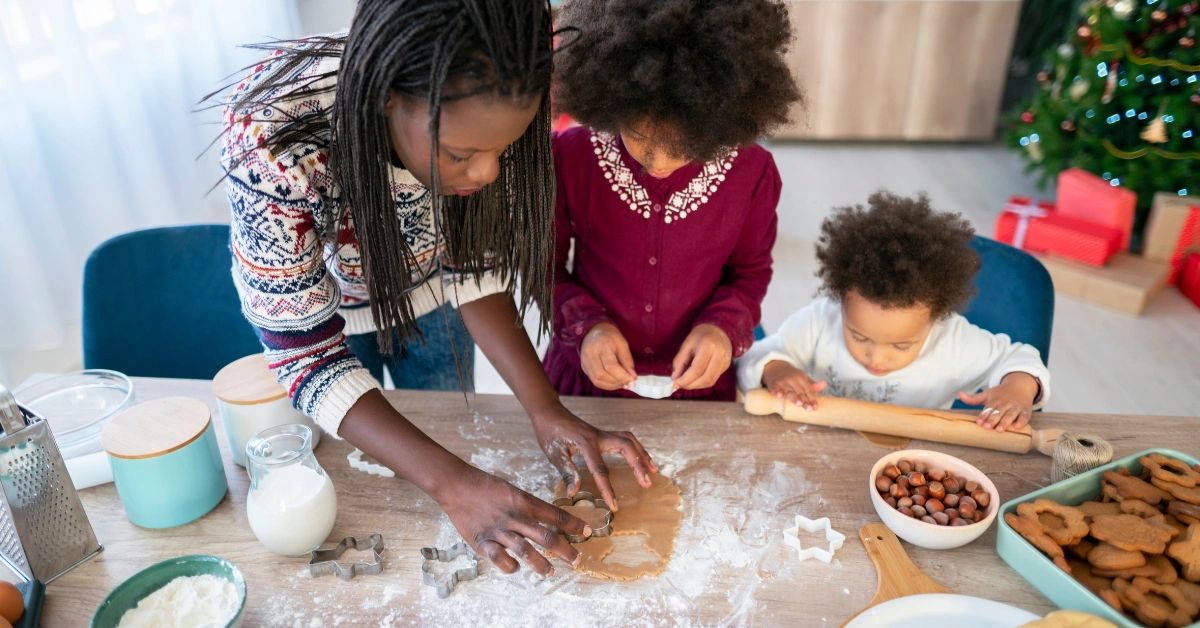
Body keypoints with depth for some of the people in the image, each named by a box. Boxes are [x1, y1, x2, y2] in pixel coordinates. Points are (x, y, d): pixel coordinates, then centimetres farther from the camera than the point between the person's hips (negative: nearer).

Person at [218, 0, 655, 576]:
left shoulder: (470, 122, -32)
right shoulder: (272, 143, -42)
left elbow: (474, 268, -18)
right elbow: (305, 351, -34)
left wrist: (546, 410, -29)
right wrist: (452, 484, -43)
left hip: (422, 289, 3)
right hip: (306, 302, -2)